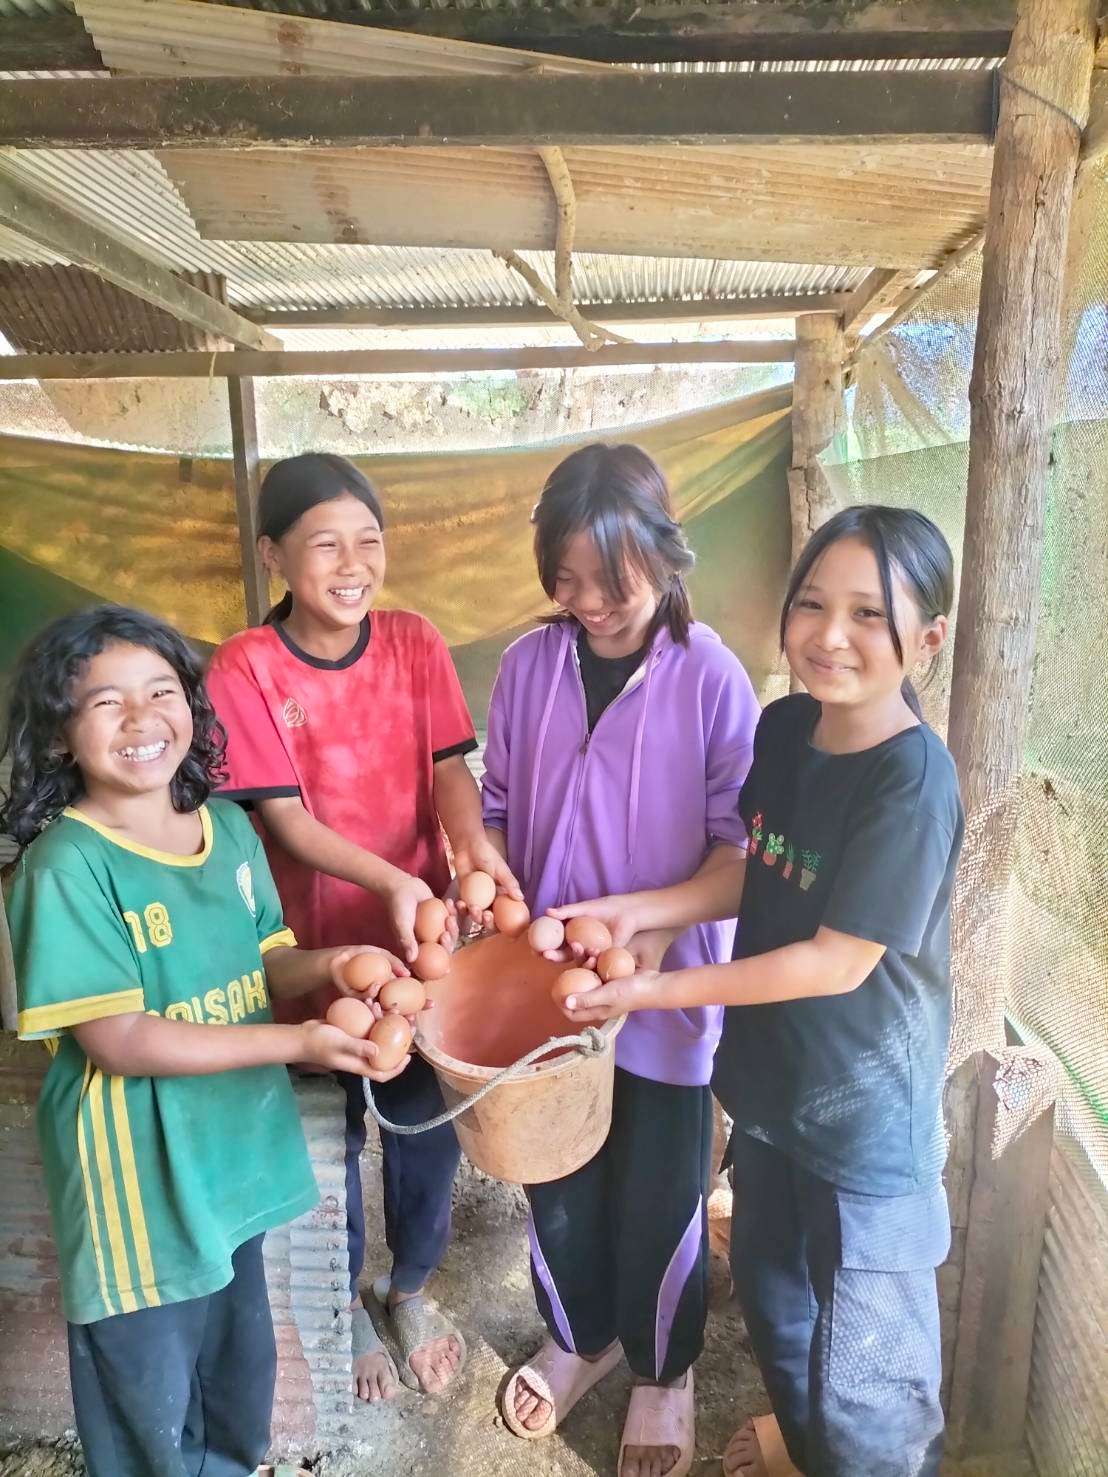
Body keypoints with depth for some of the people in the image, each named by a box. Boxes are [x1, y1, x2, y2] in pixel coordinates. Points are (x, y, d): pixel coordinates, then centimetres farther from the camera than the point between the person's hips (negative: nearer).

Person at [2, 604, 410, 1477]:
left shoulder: (228, 826, -3)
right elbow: (117, 1040, -24)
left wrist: (326, 965, -17)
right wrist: (298, 1042, -28)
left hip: (234, 1150, 7)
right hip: (138, 1174, -6)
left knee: (242, 1360, 29)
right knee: (149, 1392, 17)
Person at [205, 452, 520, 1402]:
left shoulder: (416, 643, -5)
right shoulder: (244, 669, -14)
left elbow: (449, 766, -9)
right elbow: (286, 819, -17)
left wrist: (473, 845, -31)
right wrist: (391, 883, -32)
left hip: (422, 939, 3)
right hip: (317, 948, -2)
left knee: (426, 1127, 18)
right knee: (330, 1132, 18)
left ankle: (411, 1288, 47)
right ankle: (344, 1300, 47)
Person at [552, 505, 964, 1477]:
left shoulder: (914, 781, -26)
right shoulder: (783, 728, -6)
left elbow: (838, 960, -23)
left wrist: (662, 992, -19)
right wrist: (635, 911, -8)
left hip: (864, 1114, -7)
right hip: (772, 1077, 8)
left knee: (865, 1363, 12)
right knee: (772, 1288, 29)